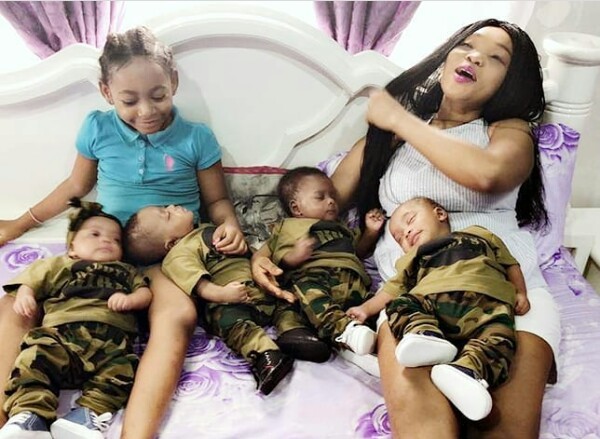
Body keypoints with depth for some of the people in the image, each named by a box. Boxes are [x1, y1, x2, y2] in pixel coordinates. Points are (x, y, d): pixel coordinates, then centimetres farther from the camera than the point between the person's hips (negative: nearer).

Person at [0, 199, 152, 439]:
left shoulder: (126, 271, 37)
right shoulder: (59, 265, 34)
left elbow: (146, 293, 25)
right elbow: (30, 281, 25)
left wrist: (130, 300, 2)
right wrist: (24, 296, 1)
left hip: (111, 339, 1)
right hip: (62, 331, -1)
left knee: (121, 369, -31)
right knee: (35, 358, -32)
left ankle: (89, 413, -38)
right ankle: (30, 415, -40)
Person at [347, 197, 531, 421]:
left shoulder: (478, 235, 36)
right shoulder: (412, 259, 39)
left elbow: (510, 264, 30)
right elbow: (393, 289, 29)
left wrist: (520, 293, 12)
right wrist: (366, 308, 14)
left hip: (483, 301, -2)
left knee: (499, 335, -30)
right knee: (400, 305, -23)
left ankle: (466, 369, -50)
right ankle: (427, 335, -46)